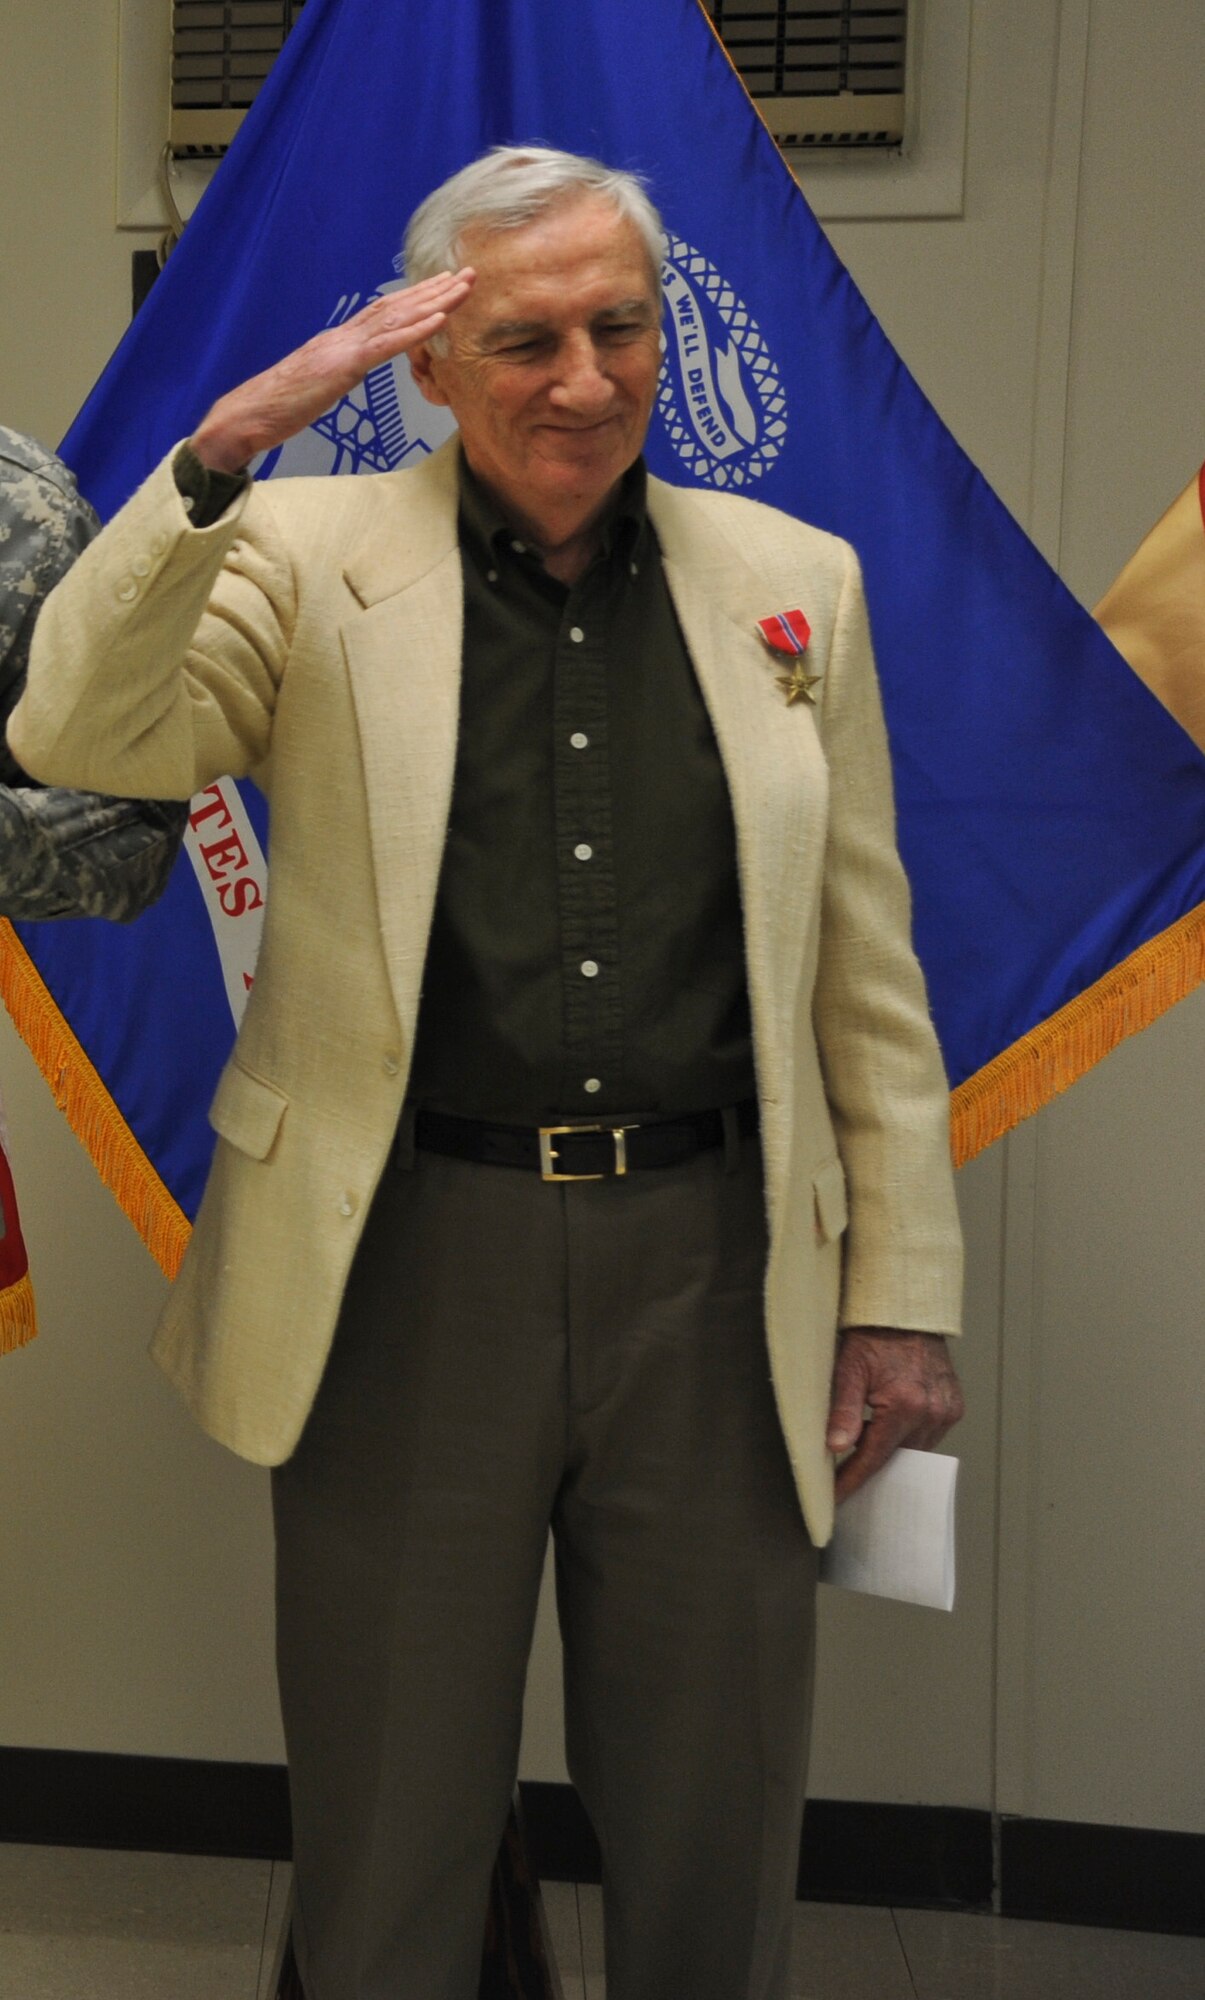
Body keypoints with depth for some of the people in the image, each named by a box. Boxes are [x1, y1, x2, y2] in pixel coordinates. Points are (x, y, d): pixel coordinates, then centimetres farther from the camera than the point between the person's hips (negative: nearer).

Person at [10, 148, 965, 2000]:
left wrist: (901, 1291, 4)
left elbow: (870, 973, 6)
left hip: (711, 1271, 2)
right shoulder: (312, 554, 1)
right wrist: (222, 453, -22)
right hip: (408, 1269, -1)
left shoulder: (794, 580, 6)